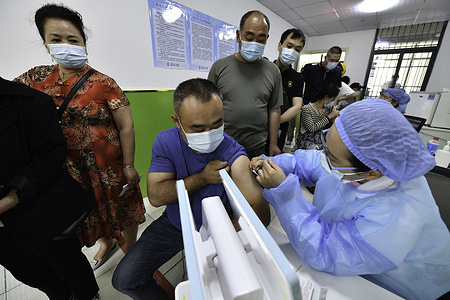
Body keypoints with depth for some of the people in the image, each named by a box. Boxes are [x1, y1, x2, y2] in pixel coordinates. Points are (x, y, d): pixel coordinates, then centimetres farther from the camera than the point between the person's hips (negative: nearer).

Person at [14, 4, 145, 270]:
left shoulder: (103, 83, -12)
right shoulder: (37, 79, 4)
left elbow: (126, 126, -15)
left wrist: (129, 166, -16)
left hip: (109, 165, -5)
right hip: (71, 169, 6)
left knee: (123, 208, 12)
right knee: (91, 211, 24)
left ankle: (131, 250, 40)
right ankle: (107, 243, 53)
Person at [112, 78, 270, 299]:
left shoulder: (232, 154, -27)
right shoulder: (165, 141, -16)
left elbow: (260, 216, -32)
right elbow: (155, 196, -20)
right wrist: (202, 178, -29)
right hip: (174, 225, 3)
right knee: (124, 280, 3)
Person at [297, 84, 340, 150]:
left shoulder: (328, 109, 7)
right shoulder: (306, 109, -11)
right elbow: (312, 128, -20)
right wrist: (329, 117, -15)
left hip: (321, 140, 5)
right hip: (306, 140, -5)